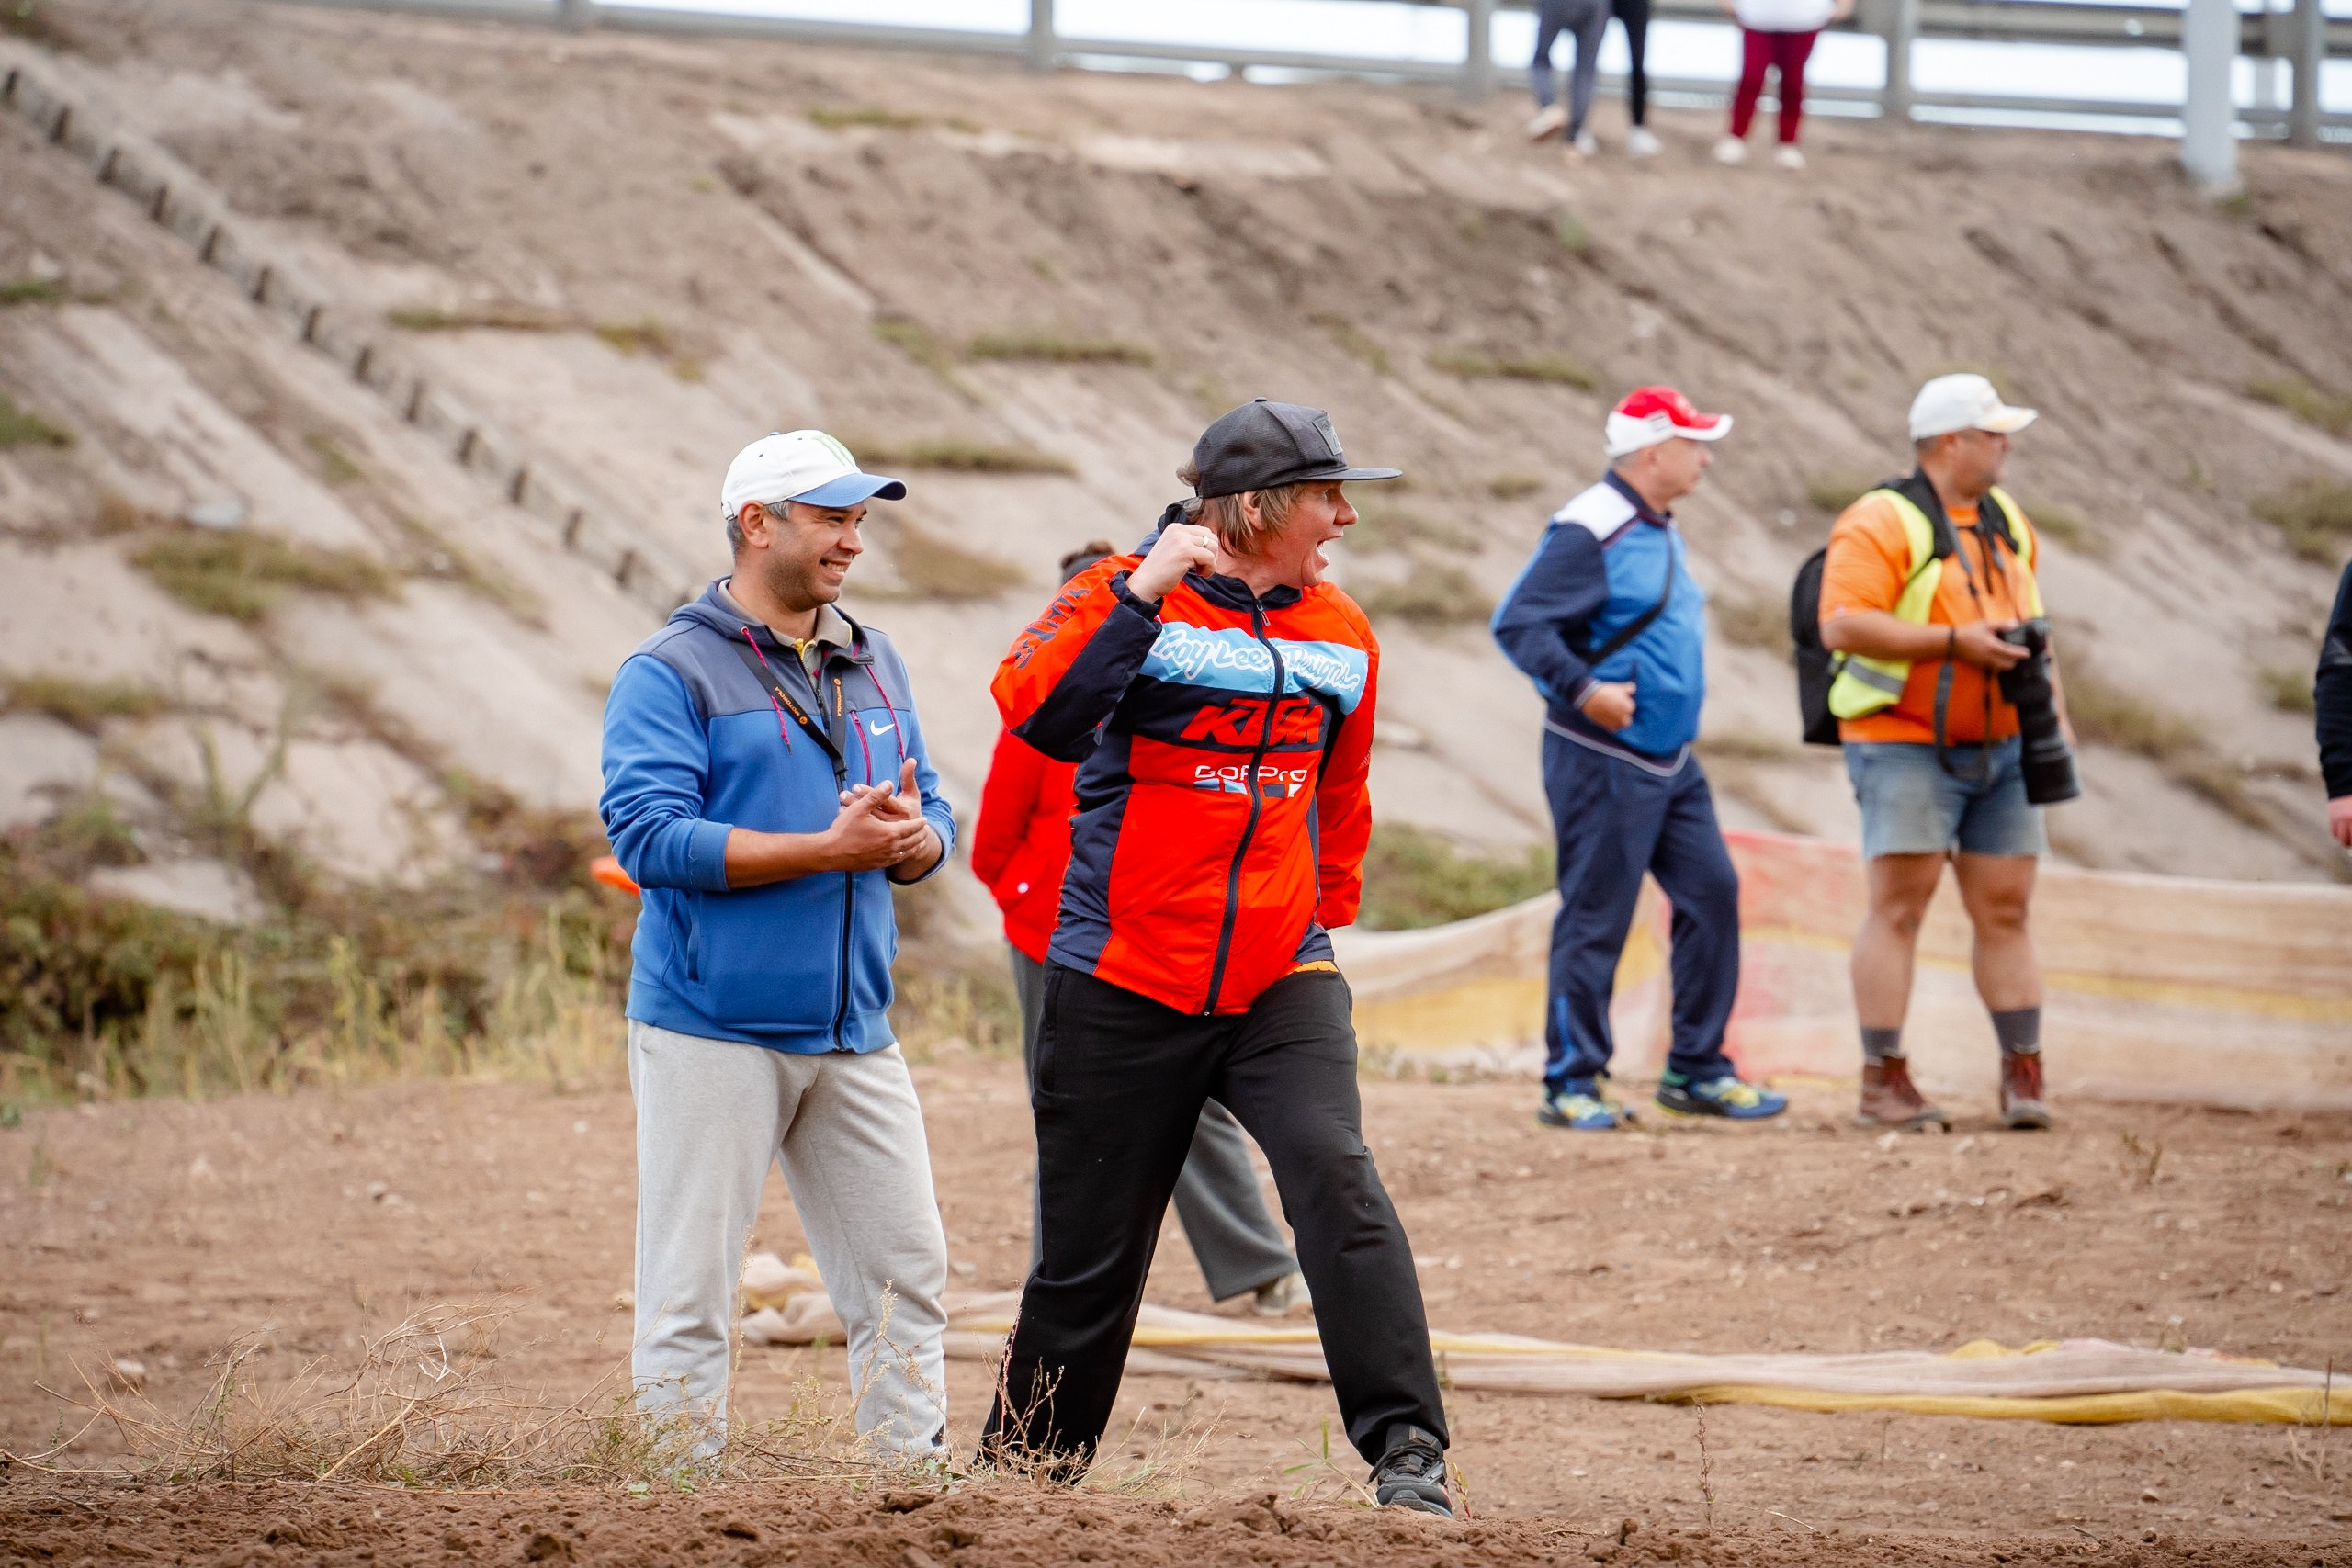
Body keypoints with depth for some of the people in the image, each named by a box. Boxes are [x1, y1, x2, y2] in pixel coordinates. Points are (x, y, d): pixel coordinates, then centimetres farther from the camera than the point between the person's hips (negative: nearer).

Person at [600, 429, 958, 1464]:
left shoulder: (874, 668, 16)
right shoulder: (672, 673, -5)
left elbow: (934, 821, 18)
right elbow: (649, 835, -16)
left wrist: (910, 836, -9)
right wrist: (828, 848, -20)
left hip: (853, 1031, 6)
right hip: (713, 1029, -6)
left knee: (906, 1277, 6)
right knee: (690, 1291, -4)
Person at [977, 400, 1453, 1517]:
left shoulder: (1341, 637, 9)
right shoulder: (1126, 598, -6)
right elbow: (1038, 715, -25)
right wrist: (1140, 592, -28)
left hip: (1280, 983, 3)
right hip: (1124, 987, -3)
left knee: (1336, 1176, -20)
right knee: (1091, 1254, 4)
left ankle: (1406, 1453, -21)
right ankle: (1023, 1470, 23)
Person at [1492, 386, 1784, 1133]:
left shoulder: (1660, 531, 14)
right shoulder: (1589, 531, -16)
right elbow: (1518, 624, -20)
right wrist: (1582, 688, -29)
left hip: (1670, 758, 9)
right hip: (1602, 758, -9)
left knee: (1712, 894, 5)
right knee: (1595, 917, -4)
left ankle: (1696, 1069, 13)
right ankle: (1572, 1083, 3)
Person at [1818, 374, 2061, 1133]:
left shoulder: (2005, 522, 16)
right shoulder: (1881, 523, -11)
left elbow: (2028, 623, 25)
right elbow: (1842, 625, -21)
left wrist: (2054, 713, 13)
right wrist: (1954, 642, -22)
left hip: (1999, 752, 7)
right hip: (1906, 748, -7)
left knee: (2006, 911, 6)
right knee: (1899, 907, -8)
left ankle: (2023, 1074, 11)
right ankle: (1883, 1082, -6)